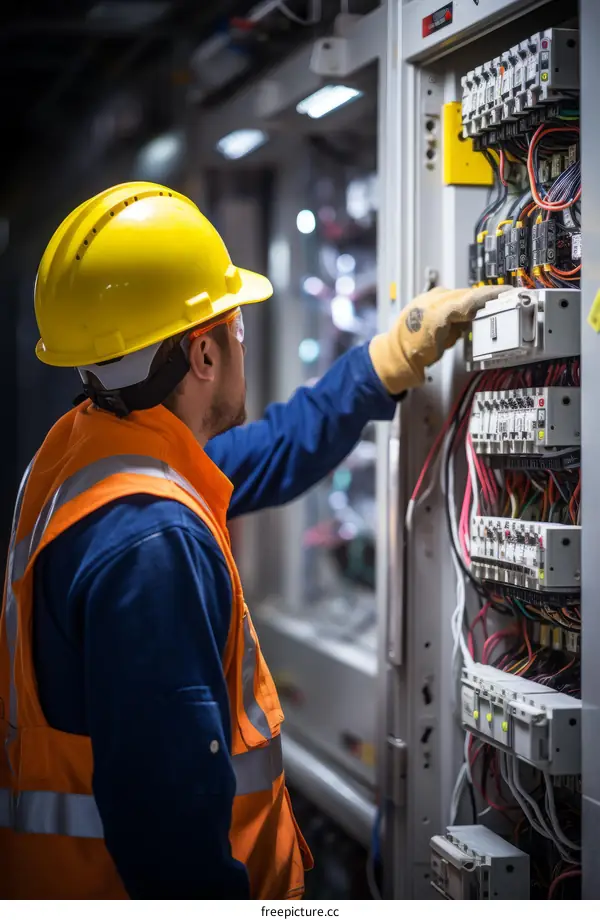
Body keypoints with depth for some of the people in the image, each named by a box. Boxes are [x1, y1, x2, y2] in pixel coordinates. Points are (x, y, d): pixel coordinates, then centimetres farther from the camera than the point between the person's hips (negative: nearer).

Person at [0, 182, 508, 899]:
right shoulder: (152, 542, -28)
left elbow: (270, 455, 18)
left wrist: (398, 353, 19)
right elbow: (167, 806, -32)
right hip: (127, 889, -10)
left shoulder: (81, 449, 4)